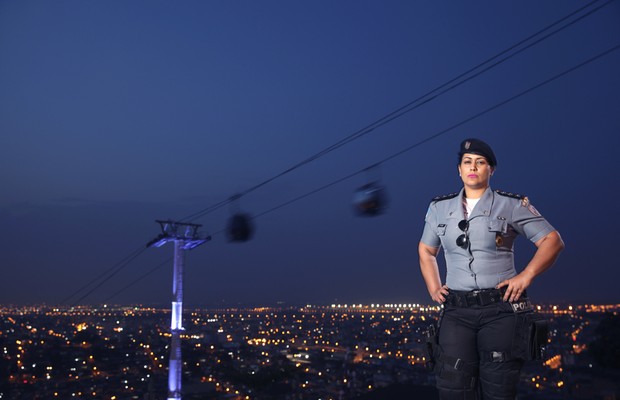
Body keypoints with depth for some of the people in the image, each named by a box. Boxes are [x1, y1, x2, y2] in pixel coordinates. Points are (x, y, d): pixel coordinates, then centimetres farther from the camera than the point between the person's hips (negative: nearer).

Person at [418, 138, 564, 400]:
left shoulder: (511, 205, 3)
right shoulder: (440, 208, 12)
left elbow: (552, 241, 2)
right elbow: (426, 251, 24)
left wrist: (526, 276, -10)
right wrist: (433, 289, 11)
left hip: (501, 308, -2)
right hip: (456, 310, 3)